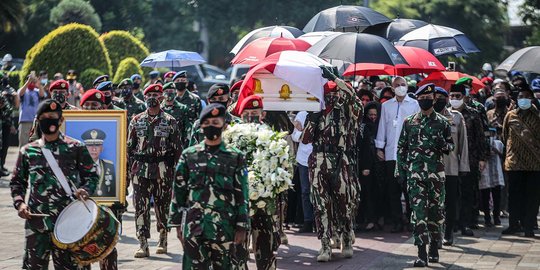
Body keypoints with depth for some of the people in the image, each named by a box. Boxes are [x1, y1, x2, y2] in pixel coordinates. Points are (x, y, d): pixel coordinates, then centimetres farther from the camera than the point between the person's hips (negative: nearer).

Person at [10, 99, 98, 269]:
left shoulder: (76, 148, 2)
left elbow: (92, 176, 6)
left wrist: (85, 190, -14)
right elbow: (17, 182, 16)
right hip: (36, 220, 2)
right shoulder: (28, 151, 9)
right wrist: (19, 203, -1)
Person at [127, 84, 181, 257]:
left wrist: (176, 170, -2)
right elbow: (130, 146, 11)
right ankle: (143, 244, -5)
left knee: (163, 206, 7)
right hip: (141, 169, 1)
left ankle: (163, 241, 22)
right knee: (141, 207, -5)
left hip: (163, 170, -1)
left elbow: (177, 148, 3)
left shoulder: (169, 121, 2)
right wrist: (130, 167, 5)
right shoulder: (136, 121, 8)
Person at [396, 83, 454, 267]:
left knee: (436, 210, 7)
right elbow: (401, 147, 12)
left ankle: (434, 248, 22)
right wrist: (400, 169, 5)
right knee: (418, 210, -9)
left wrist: (442, 144, -12)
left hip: (436, 172, 1)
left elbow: (450, 147, 11)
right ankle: (422, 254, -12)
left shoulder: (442, 122, 7)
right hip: (415, 172, 0)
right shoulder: (409, 122, 8)